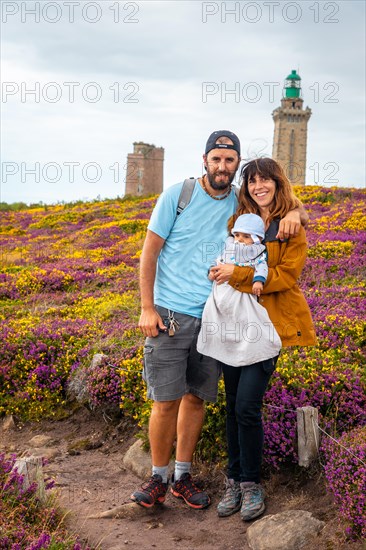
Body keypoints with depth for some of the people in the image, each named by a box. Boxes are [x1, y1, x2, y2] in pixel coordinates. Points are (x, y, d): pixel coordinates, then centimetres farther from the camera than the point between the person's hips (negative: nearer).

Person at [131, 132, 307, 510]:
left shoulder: (242, 204, 7)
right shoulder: (177, 195, -2)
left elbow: (287, 207, 18)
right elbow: (150, 252, -2)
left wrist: (294, 214, -9)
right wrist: (147, 308, -9)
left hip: (214, 318, 3)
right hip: (170, 315, -3)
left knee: (196, 398, 9)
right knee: (166, 400, -3)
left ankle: (182, 477, 23)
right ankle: (158, 477, 15)